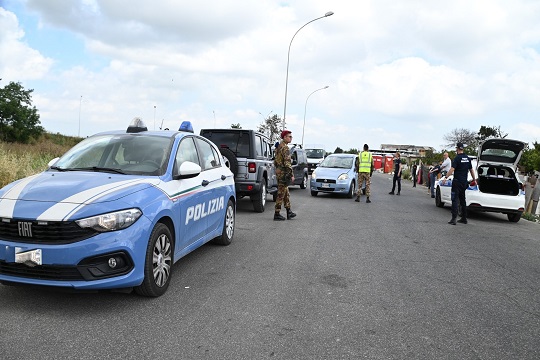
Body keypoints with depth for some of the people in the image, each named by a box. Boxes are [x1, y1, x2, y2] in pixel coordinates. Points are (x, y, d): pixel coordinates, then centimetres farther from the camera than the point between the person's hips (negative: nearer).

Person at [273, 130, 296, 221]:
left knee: (286, 193, 15)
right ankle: (277, 214, 1)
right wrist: (291, 175, -20)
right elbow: (287, 163, -23)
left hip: (279, 171, 10)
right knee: (281, 194, -4)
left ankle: (289, 212, 22)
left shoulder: (279, 147, 15)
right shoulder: (285, 148, -17)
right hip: (284, 173, -10)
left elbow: (275, 162, 20)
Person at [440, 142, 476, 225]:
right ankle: (464, 218, 20)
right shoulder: (468, 158, 10)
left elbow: (452, 169, -21)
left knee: (455, 200, -8)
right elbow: (471, 170, 17)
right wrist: (474, 179, 26)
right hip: (464, 182, 7)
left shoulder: (457, 158, -12)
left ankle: (454, 219, -14)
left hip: (457, 182, -7)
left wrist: (445, 177, -21)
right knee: (462, 200, 15)